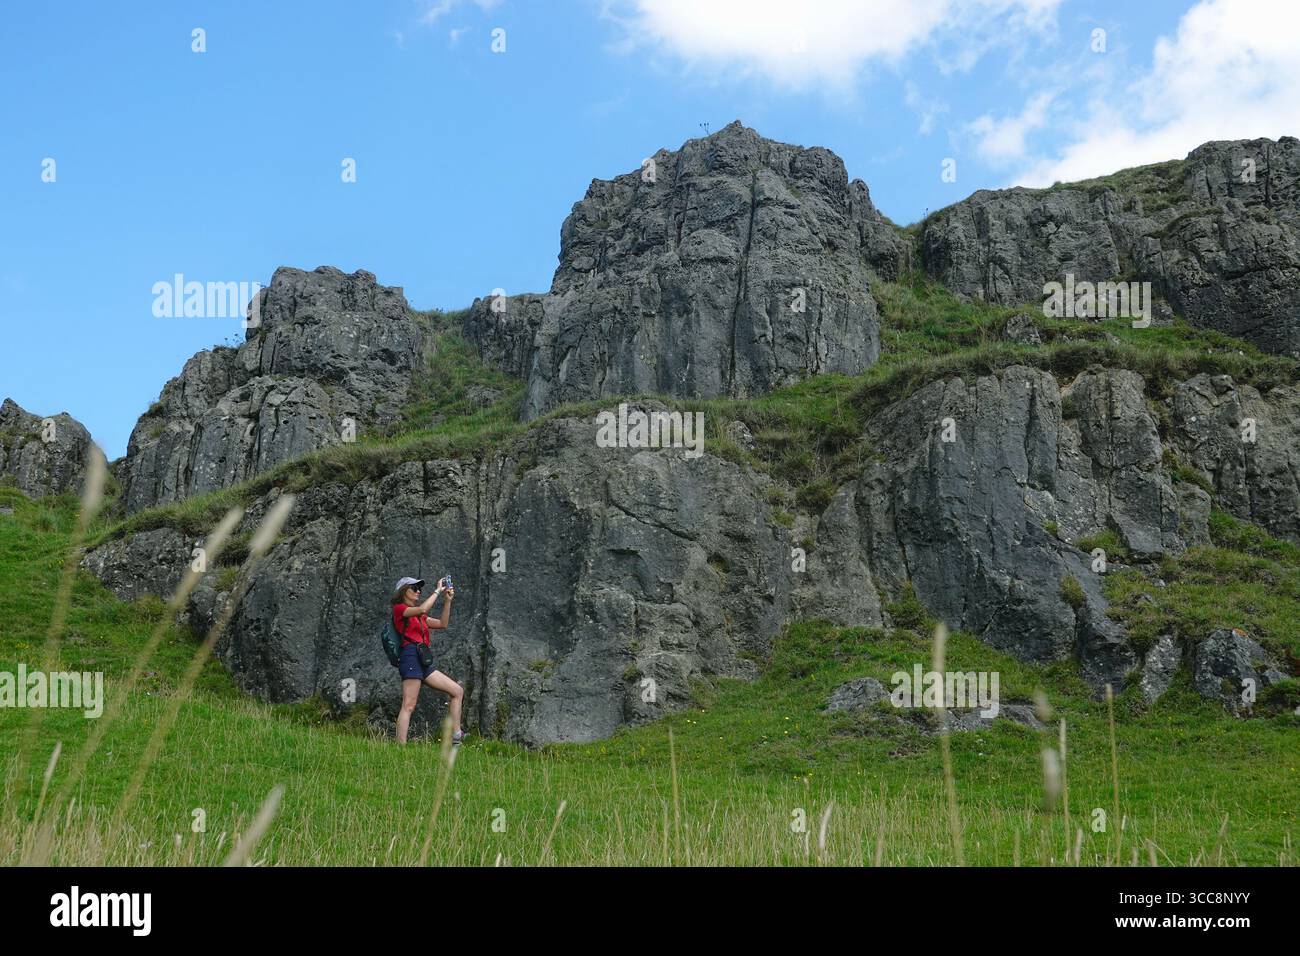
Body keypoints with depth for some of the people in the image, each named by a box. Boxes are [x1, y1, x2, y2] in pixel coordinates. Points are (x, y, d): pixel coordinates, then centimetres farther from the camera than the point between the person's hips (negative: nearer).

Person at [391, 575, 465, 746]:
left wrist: (448, 600, 15)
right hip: (411, 656, -9)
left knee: (458, 691, 6)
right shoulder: (399, 609, 3)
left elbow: (442, 624, 22)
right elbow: (423, 609, -15)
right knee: (409, 706, -16)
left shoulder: (419, 616, 27)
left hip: (423, 662, 9)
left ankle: (456, 737, 2)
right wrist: (437, 590, -6)